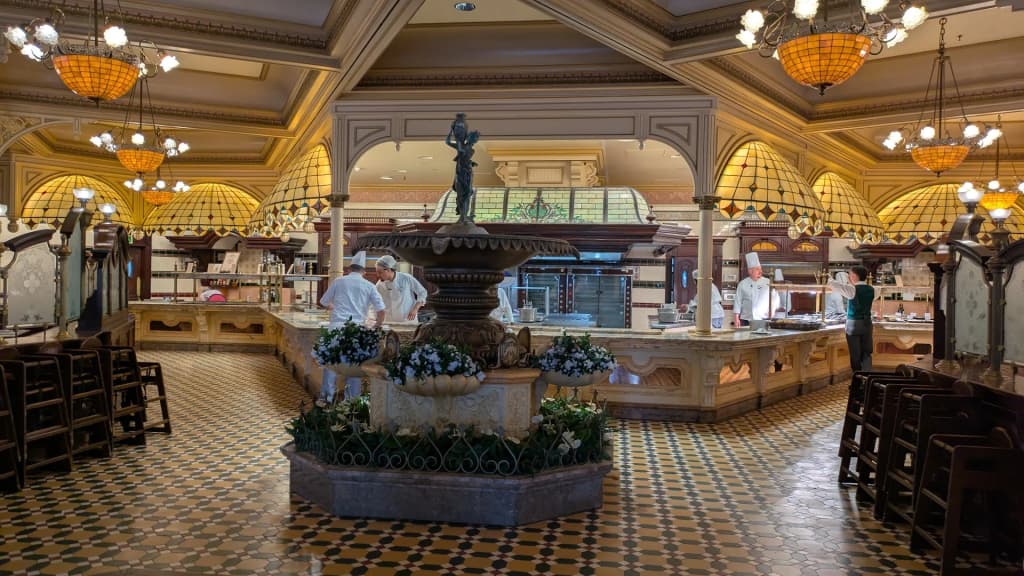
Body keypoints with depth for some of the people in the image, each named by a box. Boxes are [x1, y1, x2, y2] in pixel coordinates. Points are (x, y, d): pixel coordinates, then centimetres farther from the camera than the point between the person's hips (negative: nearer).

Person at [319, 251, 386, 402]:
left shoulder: (339, 281, 8)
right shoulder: (369, 286, 6)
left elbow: (324, 302, 20)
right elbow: (381, 310, -1)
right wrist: (378, 325, 17)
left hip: (337, 326, 0)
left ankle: (327, 396, 6)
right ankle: (353, 399, 10)